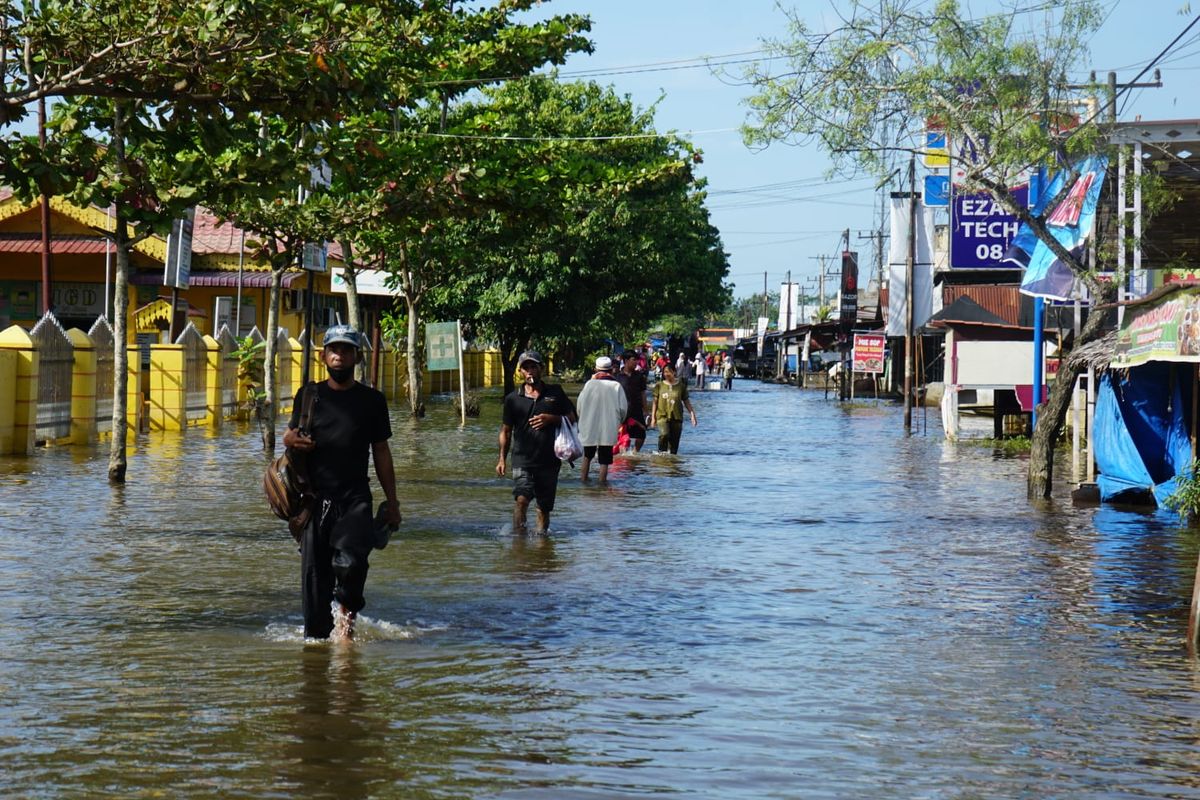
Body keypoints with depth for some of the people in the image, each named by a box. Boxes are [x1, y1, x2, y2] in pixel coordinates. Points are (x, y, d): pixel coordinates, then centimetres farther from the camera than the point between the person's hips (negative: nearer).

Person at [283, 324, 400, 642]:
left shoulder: (372, 400, 8)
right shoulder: (309, 395, 9)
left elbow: (381, 452, 11)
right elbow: (291, 434, 18)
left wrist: (392, 502, 9)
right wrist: (290, 439, -8)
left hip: (355, 498, -2)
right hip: (315, 497, 2)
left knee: (350, 561, -22)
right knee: (314, 571, 1)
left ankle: (346, 613, 3)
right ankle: (317, 635, 12)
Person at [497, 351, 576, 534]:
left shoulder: (555, 392, 9)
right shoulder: (513, 398, 7)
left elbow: (572, 417, 12)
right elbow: (506, 431, 12)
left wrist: (551, 419, -7)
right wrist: (502, 459, 5)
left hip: (549, 460, 2)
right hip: (523, 459, -2)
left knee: (545, 505, 9)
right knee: (521, 498, -22)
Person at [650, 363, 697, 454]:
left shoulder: (681, 386, 6)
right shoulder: (659, 386, 6)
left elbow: (686, 401, 12)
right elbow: (655, 402, 9)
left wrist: (692, 414, 4)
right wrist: (653, 417, 6)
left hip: (677, 417, 1)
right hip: (662, 416, -1)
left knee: (674, 441, 0)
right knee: (664, 434, -26)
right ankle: (661, 453, -13)